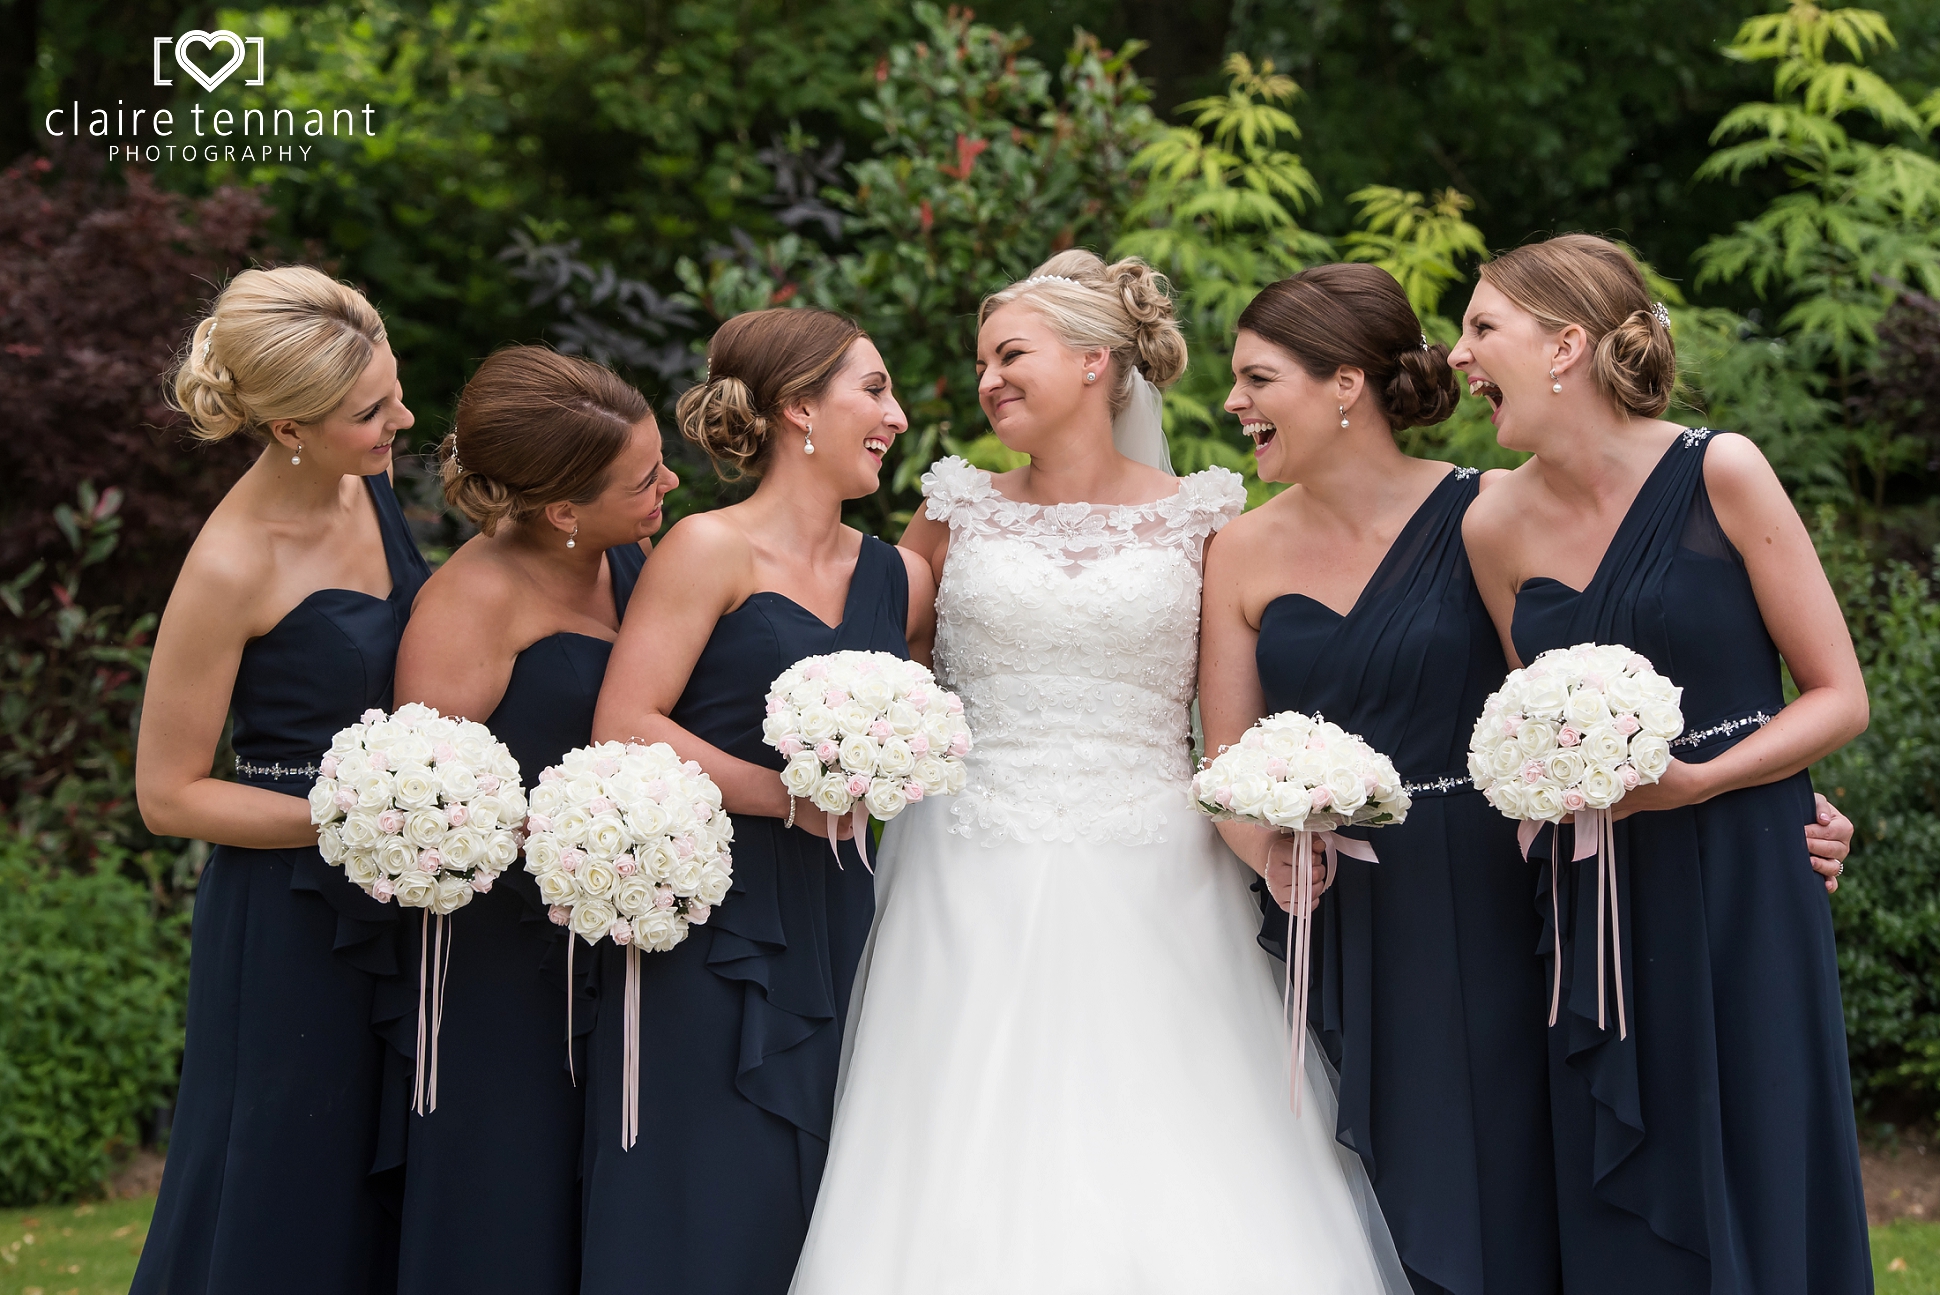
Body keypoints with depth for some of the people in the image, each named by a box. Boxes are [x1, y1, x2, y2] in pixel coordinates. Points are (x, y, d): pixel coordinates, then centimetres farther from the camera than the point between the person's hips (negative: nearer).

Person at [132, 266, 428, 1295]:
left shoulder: (365, 485, 1)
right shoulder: (233, 565, -21)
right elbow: (168, 795, -15)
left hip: (396, 900, 7)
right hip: (293, 920, -7)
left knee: (392, 1208, 14)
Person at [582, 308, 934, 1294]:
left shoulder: (899, 580, 11)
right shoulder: (712, 551, -6)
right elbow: (623, 726, -13)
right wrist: (790, 797, -12)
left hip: (832, 931, 6)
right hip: (714, 925, -6)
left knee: (808, 1211, 7)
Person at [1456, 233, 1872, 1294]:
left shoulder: (1719, 473, -8)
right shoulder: (1495, 526, 4)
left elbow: (1839, 697, -6)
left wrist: (1688, 782, -16)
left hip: (1741, 892, -4)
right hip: (1598, 906, 4)